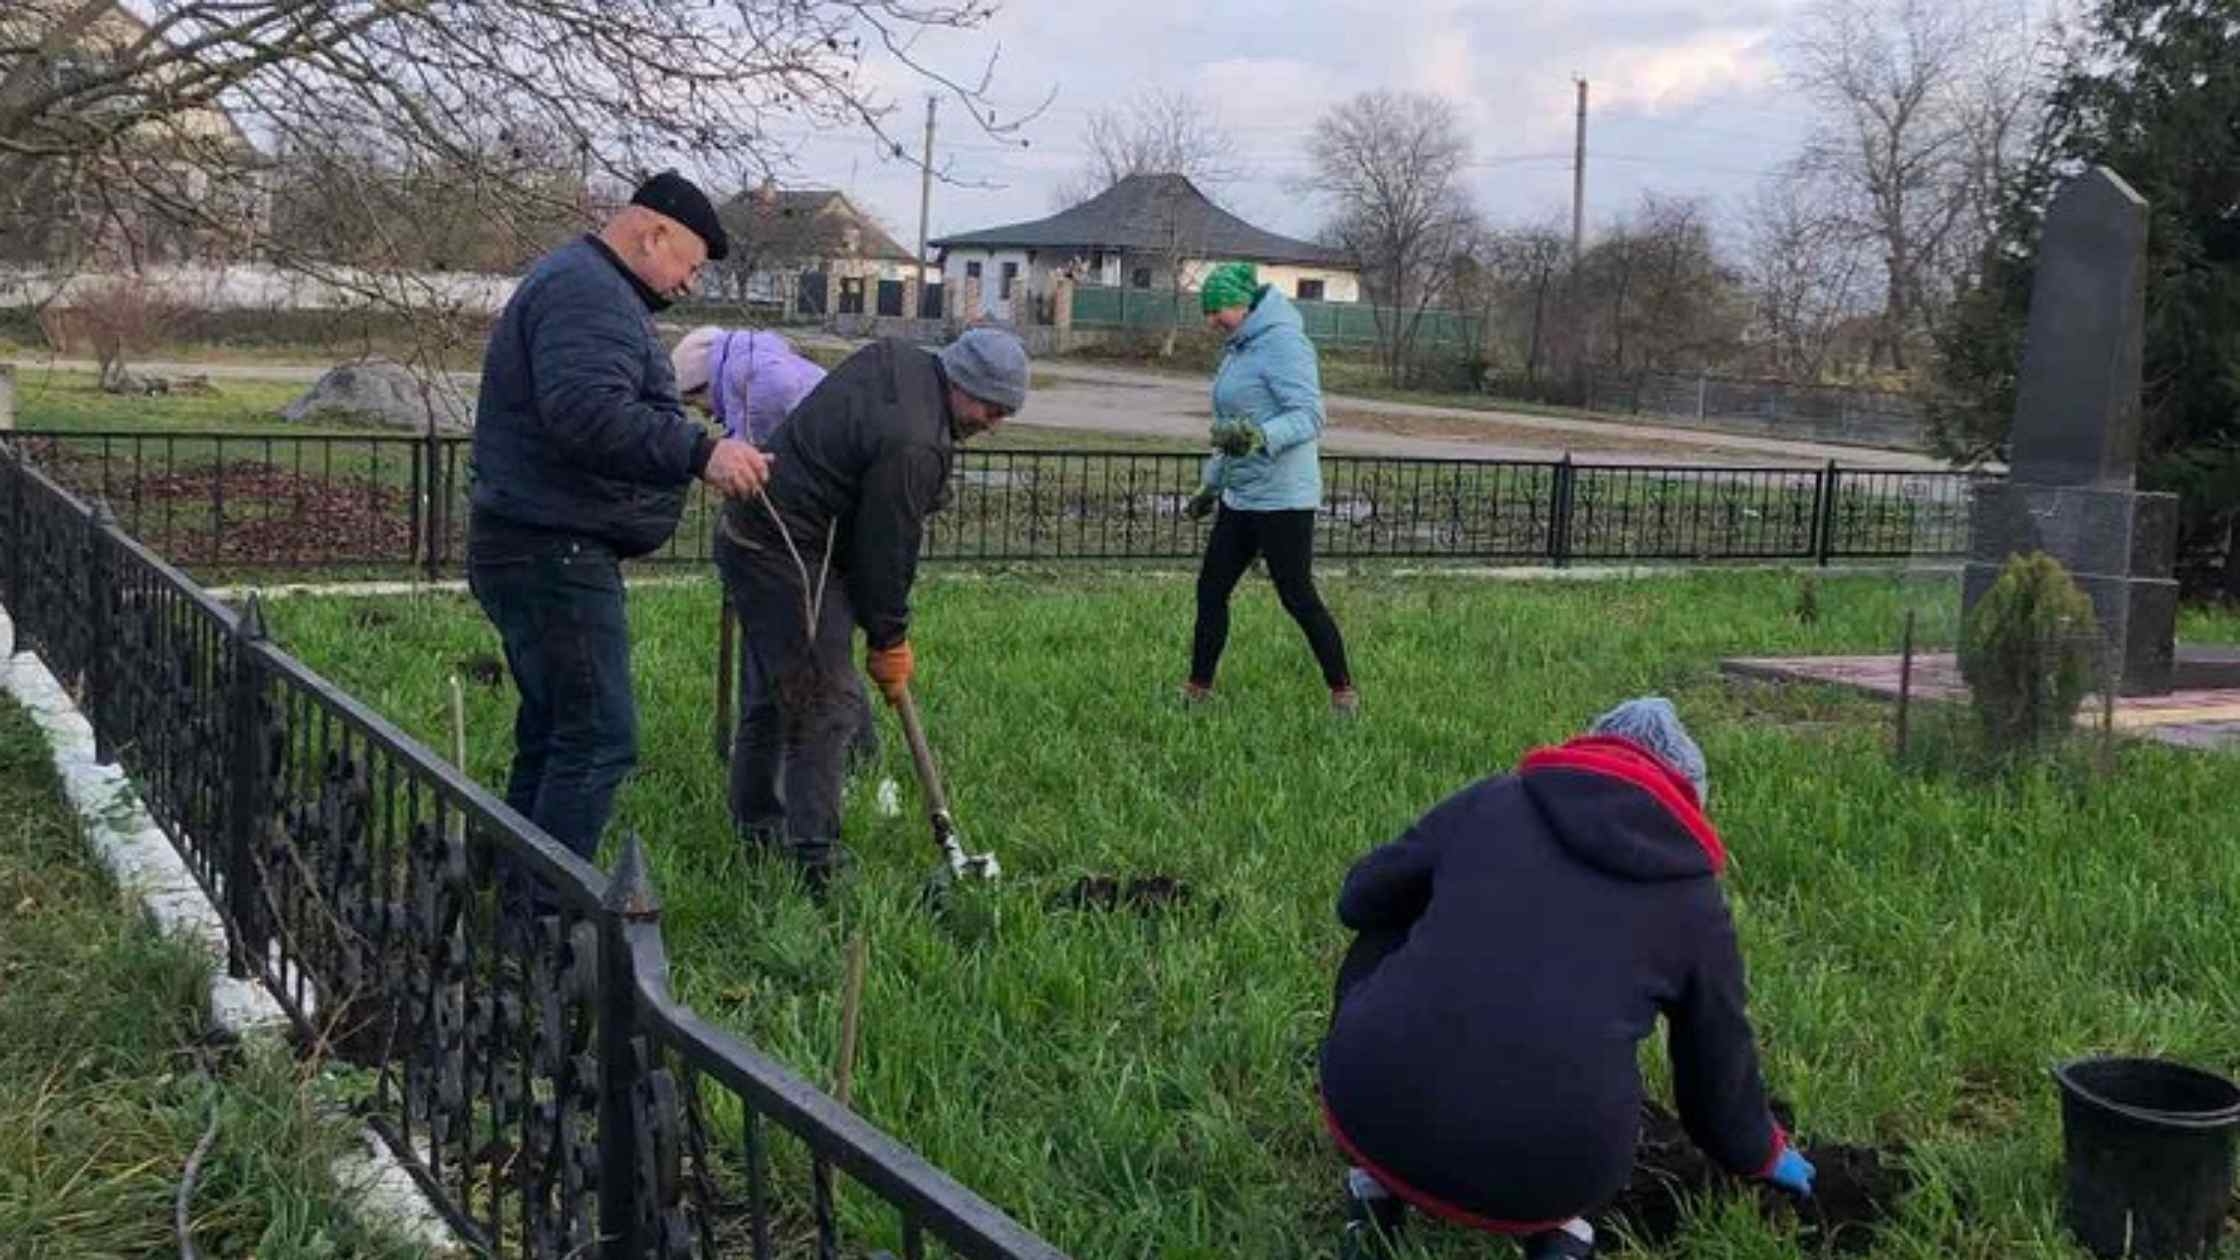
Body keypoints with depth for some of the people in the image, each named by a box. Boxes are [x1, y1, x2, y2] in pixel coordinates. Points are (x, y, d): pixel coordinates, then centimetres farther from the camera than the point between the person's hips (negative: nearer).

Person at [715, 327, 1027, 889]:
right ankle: (816, 861, -10)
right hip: (790, 557, -11)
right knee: (822, 708, -9)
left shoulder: (893, 357, 6)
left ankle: (759, 826, 32)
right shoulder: (914, 446, -24)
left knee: (781, 689, 20)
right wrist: (889, 638, -2)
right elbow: (886, 548, -17)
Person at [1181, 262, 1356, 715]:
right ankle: (1198, 689, 19)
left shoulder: (1282, 342, -15)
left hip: (1282, 497, -10)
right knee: (1211, 588, 10)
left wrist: (1261, 437, -38)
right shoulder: (1239, 348, 15)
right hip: (1240, 496, 10)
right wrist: (1212, 483, 27)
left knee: (1298, 597, -4)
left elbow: (1309, 415, -23)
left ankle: (1344, 693, 8)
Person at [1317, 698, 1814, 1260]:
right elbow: (1718, 1055, 28)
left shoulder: (1490, 802, 15)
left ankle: (1380, 1185, 20)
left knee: (1379, 946, 31)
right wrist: (1760, 1152, 49)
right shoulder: (1694, 897, 16)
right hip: (1547, 1173, 0)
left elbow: (1359, 899, 26)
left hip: (1374, 1108, 0)